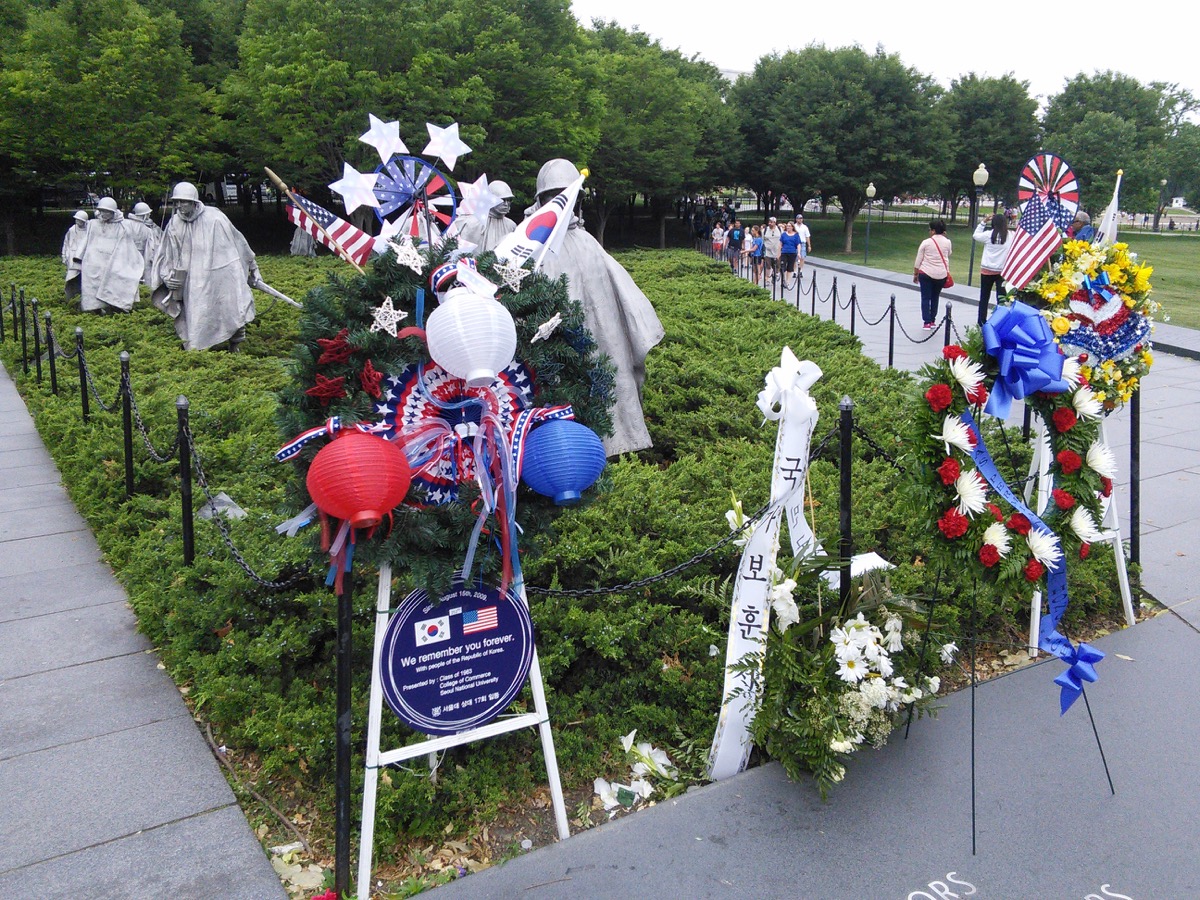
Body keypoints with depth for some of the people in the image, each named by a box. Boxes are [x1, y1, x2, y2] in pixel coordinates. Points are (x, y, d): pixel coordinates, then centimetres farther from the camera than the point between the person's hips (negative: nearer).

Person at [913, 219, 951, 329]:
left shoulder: (926, 242, -5)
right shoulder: (947, 242, 1)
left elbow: (918, 260, -3)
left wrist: (915, 274, 7)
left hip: (926, 273, -3)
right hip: (941, 274, 3)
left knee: (925, 298, 3)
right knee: (935, 298, 17)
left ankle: (927, 322, -2)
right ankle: (932, 321, 18)